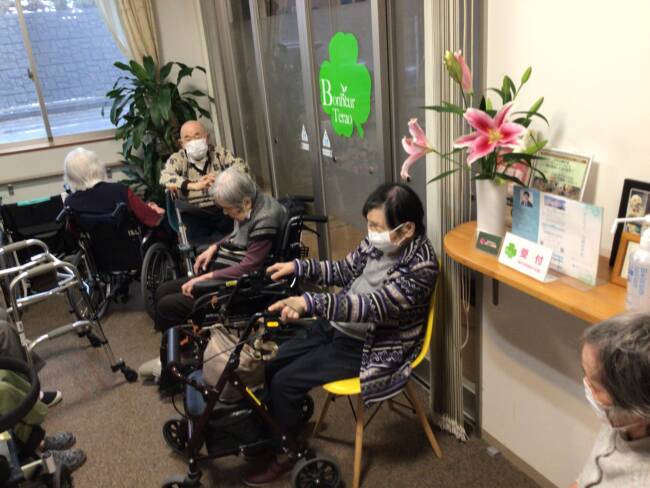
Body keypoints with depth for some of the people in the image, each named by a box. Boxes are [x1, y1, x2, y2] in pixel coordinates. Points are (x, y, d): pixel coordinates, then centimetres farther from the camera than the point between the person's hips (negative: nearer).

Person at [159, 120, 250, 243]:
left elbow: (241, 166, -2)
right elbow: (164, 178, -12)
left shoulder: (219, 153, 13)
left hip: (224, 209, 2)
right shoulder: (177, 159, 8)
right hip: (195, 214, -1)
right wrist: (194, 185, -30)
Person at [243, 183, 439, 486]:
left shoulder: (420, 267, -26)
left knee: (284, 382, -12)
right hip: (336, 327, 8)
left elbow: (372, 306, -35)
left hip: (368, 348, -8)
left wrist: (310, 303, -45)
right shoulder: (378, 243, -2)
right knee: (272, 363, 6)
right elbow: (344, 271, 10)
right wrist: (299, 267, -4)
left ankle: (285, 454, 12)